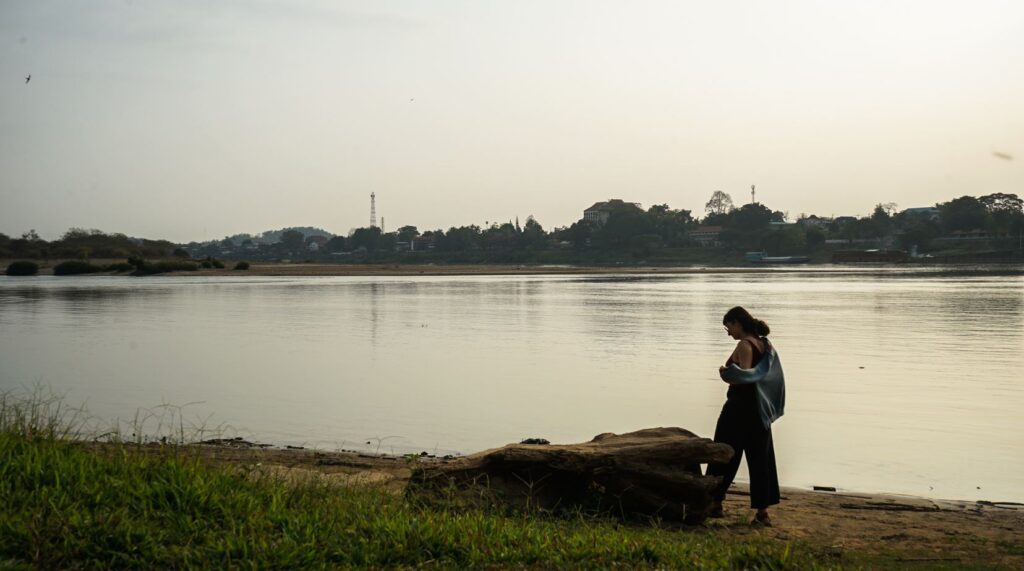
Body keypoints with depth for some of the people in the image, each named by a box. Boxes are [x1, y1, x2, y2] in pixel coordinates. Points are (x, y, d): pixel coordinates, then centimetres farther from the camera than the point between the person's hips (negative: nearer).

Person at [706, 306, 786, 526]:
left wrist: (727, 373, -37)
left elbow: (744, 376, -24)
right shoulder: (764, 344, 12)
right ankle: (763, 511, 4)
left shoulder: (744, 345, -13)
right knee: (760, 458, 6)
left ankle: (716, 503, 10)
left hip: (739, 407, -8)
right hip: (760, 409, 8)